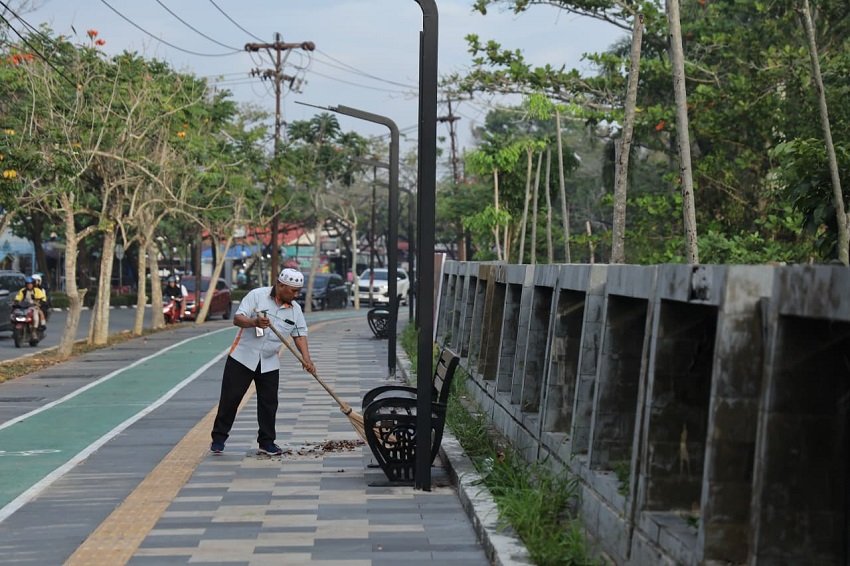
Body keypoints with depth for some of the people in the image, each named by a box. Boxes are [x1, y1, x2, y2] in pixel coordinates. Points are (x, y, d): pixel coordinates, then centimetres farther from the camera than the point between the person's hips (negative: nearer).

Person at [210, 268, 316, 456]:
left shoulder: (295, 309, 4)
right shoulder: (257, 295, -11)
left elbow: (300, 334, 6)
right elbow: (237, 319, -15)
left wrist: (306, 359, -8)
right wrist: (255, 322, -36)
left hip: (269, 364, 4)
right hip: (243, 358, -4)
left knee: (269, 403, 4)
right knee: (230, 398, 0)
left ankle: (267, 443, 14)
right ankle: (218, 439, 12)